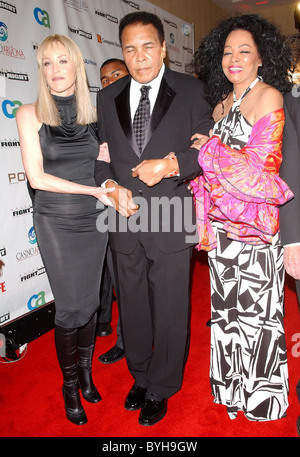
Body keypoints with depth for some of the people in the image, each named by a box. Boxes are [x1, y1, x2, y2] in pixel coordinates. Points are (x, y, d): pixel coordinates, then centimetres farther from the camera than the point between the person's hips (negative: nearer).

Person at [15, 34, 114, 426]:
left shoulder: (93, 114, 6)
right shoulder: (31, 115, -3)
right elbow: (37, 177, -10)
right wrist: (93, 190, -13)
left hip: (94, 218, 3)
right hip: (56, 221, -3)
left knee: (90, 300, 11)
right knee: (70, 306, 2)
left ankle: (86, 370, 35)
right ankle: (70, 385, 26)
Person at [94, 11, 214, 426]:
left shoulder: (190, 91, 0)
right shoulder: (107, 97, 9)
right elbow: (99, 154, 13)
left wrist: (170, 165, -18)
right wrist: (111, 185, -7)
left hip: (171, 220, -3)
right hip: (125, 219, 4)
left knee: (170, 309, 8)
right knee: (132, 305, 17)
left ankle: (161, 390, 31)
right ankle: (140, 377, 41)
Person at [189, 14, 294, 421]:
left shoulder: (269, 97, -7)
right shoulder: (222, 103, 14)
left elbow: (259, 166, -15)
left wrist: (211, 149, -4)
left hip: (254, 223, -6)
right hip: (221, 221, 6)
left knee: (255, 308, 5)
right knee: (226, 304, 14)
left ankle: (261, 395, 28)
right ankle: (232, 385, 34)